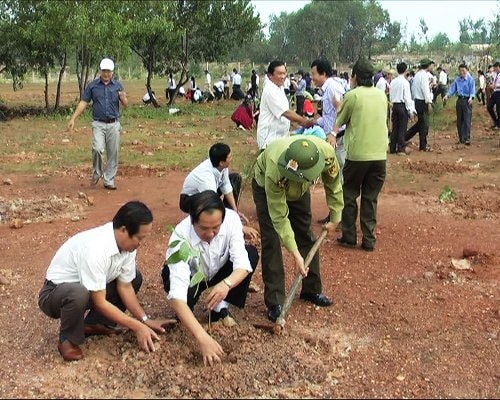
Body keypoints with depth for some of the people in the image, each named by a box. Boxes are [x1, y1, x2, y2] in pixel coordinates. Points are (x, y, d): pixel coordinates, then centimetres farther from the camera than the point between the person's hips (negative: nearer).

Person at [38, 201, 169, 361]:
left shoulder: (127, 243, -13)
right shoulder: (95, 249, -37)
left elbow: (125, 286, -4)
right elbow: (100, 303, -30)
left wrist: (145, 320, -11)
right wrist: (137, 327, -25)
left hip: (88, 290, 8)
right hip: (55, 293, -8)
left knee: (134, 278, 1)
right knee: (79, 293, -39)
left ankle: (93, 324, 9)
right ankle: (68, 339, -9)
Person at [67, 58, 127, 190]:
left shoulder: (118, 85, 6)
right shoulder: (92, 85, 3)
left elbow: (125, 105, 7)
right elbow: (83, 103, 4)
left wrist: (123, 98, -16)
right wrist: (73, 119, -4)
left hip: (114, 124, 2)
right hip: (99, 124, -1)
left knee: (113, 153, 3)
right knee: (97, 149, -20)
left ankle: (109, 180, 15)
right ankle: (96, 173, 4)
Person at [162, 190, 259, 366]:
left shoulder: (231, 219, -30)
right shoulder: (181, 237, -39)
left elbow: (242, 262, -31)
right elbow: (177, 294, -46)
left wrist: (226, 284, -54)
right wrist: (203, 338, -55)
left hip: (218, 272, 3)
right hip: (191, 278, -3)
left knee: (251, 253, -23)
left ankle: (221, 307, -6)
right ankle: (182, 315, -1)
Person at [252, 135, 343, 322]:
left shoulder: (327, 153, -37)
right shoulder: (274, 170, -45)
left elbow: (333, 185, -13)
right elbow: (280, 217, -35)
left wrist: (334, 218, -5)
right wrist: (295, 255, -34)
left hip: (299, 189, 4)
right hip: (266, 186, -4)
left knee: (307, 236, 8)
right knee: (271, 242, -12)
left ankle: (312, 289, 24)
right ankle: (275, 302, -4)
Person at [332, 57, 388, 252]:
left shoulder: (352, 96, -5)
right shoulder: (381, 95, 9)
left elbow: (339, 121, 4)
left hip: (357, 154, -4)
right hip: (379, 154, 4)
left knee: (350, 195, 13)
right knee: (370, 198, 11)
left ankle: (349, 236, 16)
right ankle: (369, 239, 11)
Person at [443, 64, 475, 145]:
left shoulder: (470, 79, -7)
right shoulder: (457, 80, 8)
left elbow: (472, 89, -13)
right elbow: (453, 88, 7)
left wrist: (471, 97, -31)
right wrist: (447, 95, -10)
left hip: (467, 100, -5)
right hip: (459, 100, 5)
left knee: (467, 120, -10)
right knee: (459, 120, 8)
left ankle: (467, 138, -11)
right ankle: (461, 138, 17)